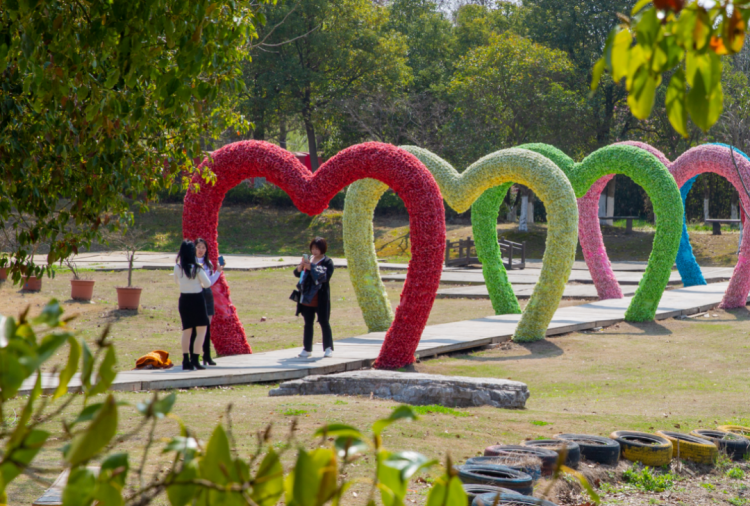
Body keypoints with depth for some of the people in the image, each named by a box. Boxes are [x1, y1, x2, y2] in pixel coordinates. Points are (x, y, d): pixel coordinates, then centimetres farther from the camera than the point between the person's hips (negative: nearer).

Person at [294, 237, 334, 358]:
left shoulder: (327, 262, -5)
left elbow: (325, 276, -18)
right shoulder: (308, 259, 10)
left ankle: (328, 348, 5)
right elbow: (297, 273, 9)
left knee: (324, 322, -1)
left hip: (321, 299, -5)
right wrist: (301, 266, -12)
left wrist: (311, 267, -24)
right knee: (308, 323, 7)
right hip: (307, 298, 5)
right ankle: (307, 349, 11)